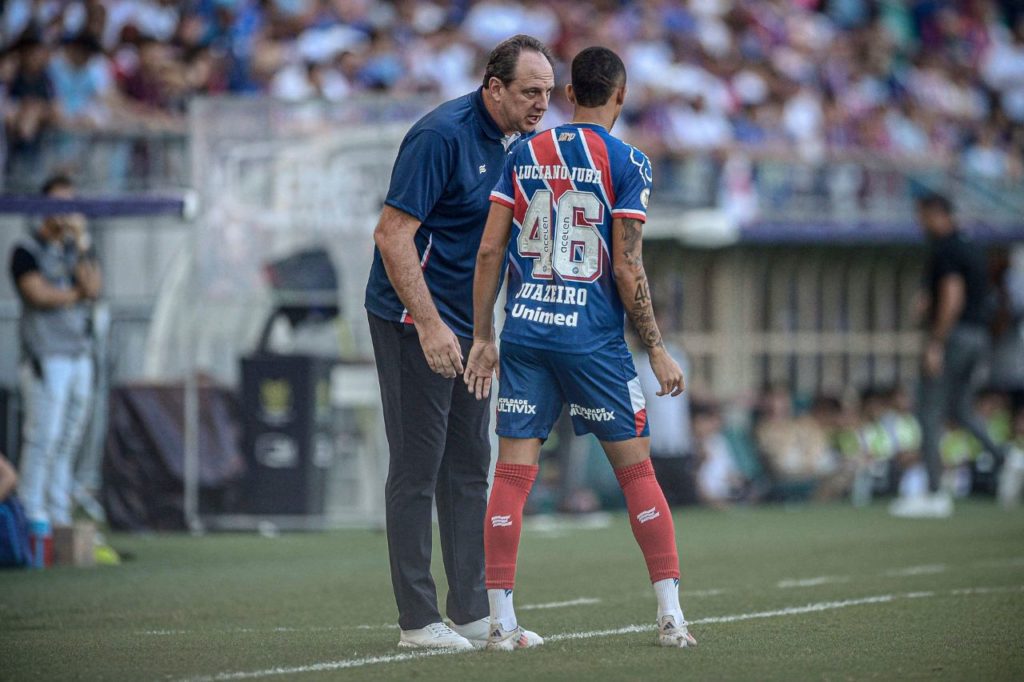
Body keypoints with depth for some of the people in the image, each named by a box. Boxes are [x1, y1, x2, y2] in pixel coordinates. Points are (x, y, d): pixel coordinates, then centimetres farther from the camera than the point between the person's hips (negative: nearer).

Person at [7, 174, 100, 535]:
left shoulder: (79, 248, 16)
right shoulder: (26, 250, -1)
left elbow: (93, 287, -1)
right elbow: (38, 294, -14)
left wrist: (82, 242, -7)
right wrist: (76, 294, 0)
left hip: (79, 354, 6)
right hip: (45, 356, -6)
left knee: (69, 439, 6)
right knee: (44, 436, -11)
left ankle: (58, 515, 9)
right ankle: (32, 514, -7)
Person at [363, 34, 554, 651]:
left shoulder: (517, 142, 8)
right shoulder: (443, 136, -18)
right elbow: (392, 235, -21)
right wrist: (429, 325, -24)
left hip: (469, 323, 9)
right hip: (414, 317, -9)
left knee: (468, 466, 10)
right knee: (417, 466, -5)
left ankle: (472, 612, 14)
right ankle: (418, 620, -3)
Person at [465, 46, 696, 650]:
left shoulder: (524, 155, 8)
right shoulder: (627, 163, -4)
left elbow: (490, 251, 5)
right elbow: (626, 268, -9)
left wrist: (482, 339, 10)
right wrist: (657, 350, -2)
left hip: (525, 331, 3)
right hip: (594, 338, -3)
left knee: (512, 474, 3)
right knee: (637, 468, 6)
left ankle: (502, 621, 0)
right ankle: (671, 616, 5)